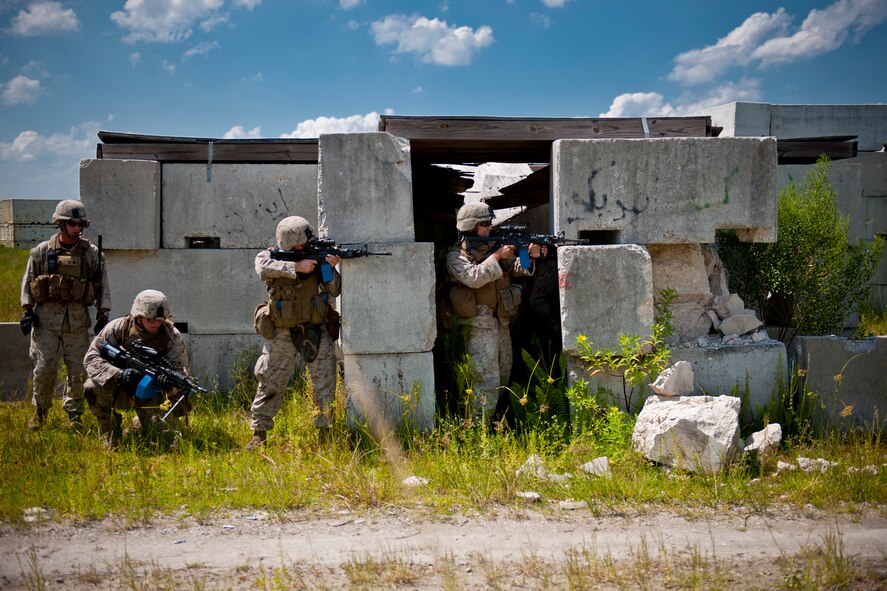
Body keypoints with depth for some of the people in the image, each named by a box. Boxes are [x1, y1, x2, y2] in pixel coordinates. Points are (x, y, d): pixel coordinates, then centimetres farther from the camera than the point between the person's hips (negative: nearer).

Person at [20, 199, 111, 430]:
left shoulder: (92, 253, 6)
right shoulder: (42, 251, 4)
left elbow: (103, 286, 9)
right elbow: (27, 283, 9)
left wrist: (103, 314, 2)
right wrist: (27, 311, 2)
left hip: (78, 322, 1)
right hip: (47, 319, -1)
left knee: (78, 371, 1)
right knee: (44, 369, -2)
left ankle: (74, 416, 14)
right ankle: (40, 412, 17)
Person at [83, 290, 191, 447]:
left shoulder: (172, 336, -11)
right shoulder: (118, 328, -12)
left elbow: (181, 372, -13)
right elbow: (91, 358, -16)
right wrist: (119, 374, -33)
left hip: (154, 394, 0)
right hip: (123, 390, 0)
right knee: (93, 388, -29)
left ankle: (140, 423, 21)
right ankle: (111, 435, -4)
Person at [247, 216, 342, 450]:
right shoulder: (269, 257, -2)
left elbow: (335, 291, 0)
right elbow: (264, 268, -27)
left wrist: (331, 270, -18)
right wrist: (297, 267, -29)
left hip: (317, 331, 2)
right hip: (283, 333, -2)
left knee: (325, 383, 1)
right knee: (271, 384, 2)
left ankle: (325, 431, 13)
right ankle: (259, 433, 11)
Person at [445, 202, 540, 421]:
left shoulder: (494, 246, 13)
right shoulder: (456, 255, -7)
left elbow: (516, 268, 10)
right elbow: (473, 278, -23)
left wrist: (529, 257, -10)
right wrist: (497, 256, -22)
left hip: (501, 321, 8)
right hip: (479, 323, -8)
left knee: (503, 375, 14)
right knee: (487, 379, -13)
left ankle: (496, 419, 24)